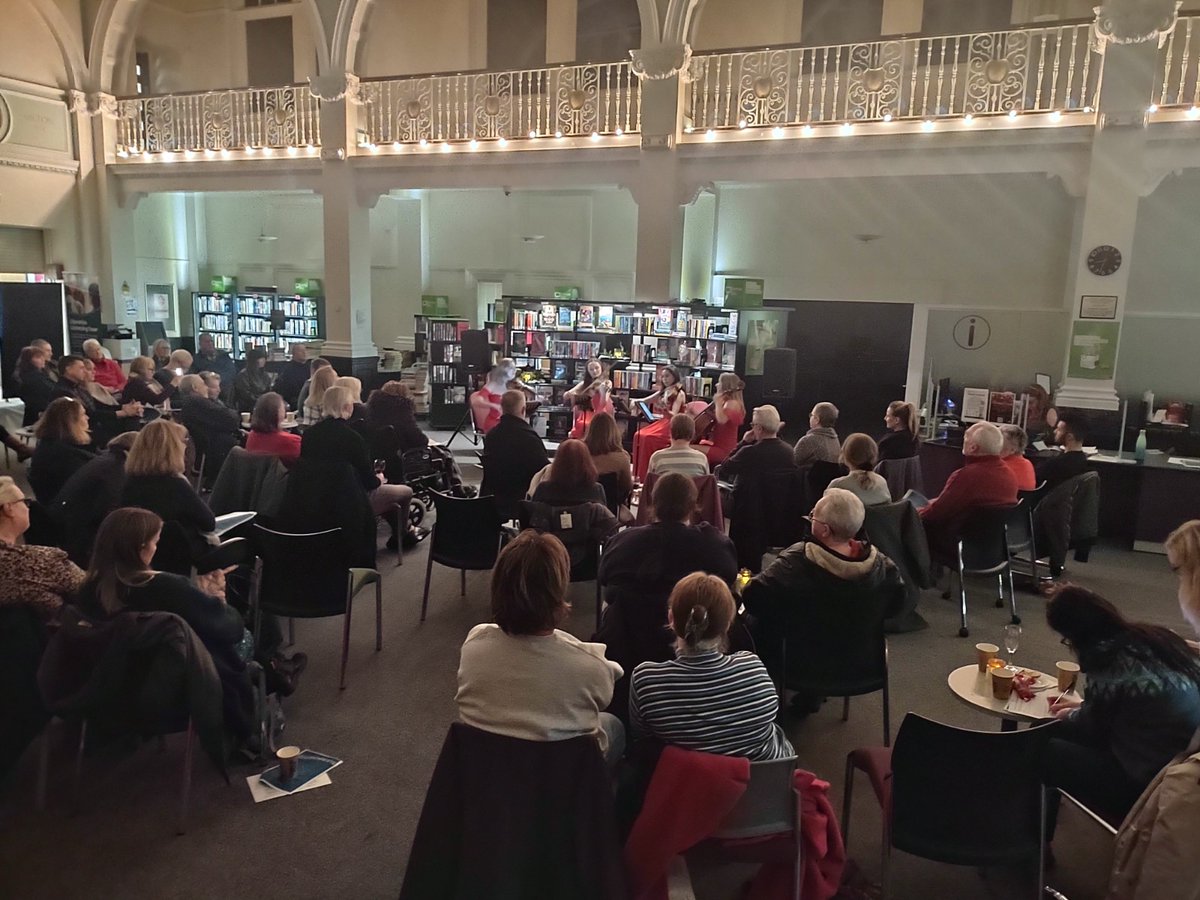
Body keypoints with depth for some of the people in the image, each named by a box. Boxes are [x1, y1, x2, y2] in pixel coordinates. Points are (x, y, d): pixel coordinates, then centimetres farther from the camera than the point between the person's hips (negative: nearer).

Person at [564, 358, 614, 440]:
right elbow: (565, 396, 4)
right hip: (583, 421, 4)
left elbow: (603, 404, -15)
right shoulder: (584, 384, 12)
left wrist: (603, 390, -33)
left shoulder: (607, 383, 1)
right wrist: (569, 393, -18)